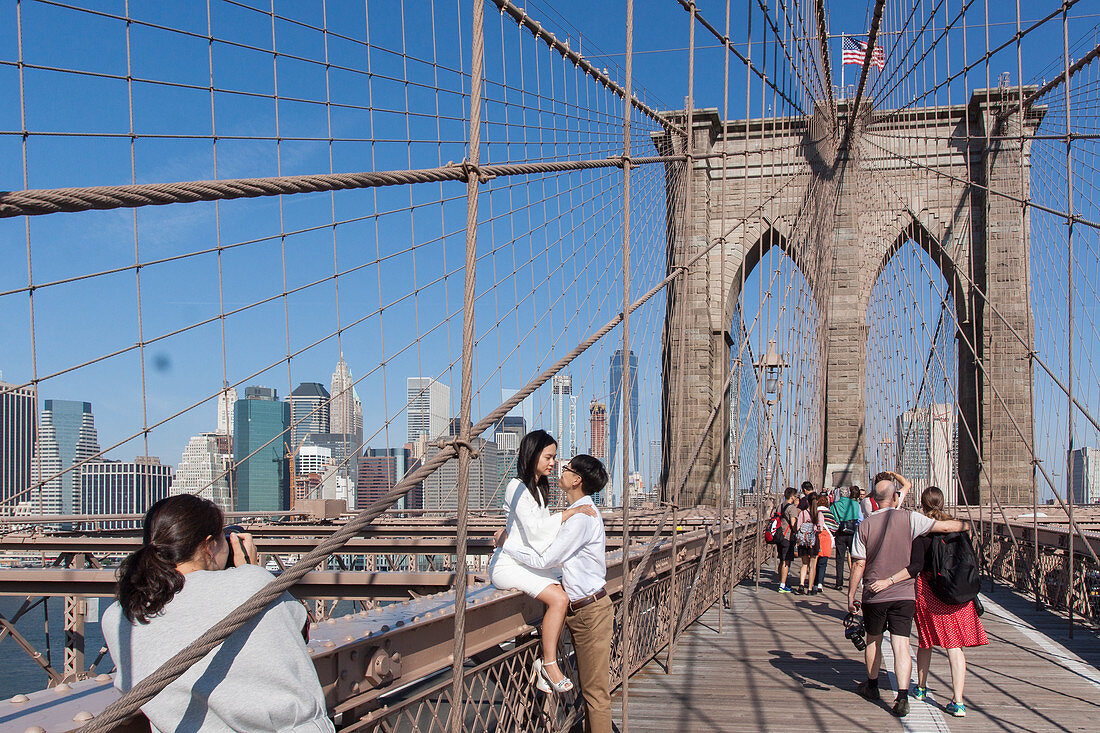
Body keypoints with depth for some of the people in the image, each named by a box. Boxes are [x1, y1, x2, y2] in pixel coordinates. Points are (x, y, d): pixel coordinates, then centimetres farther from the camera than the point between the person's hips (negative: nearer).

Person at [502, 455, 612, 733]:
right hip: (583, 608, 10)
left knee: (595, 690, -3)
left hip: (590, 610, -10)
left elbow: (544, 560, -20)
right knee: (589, 686, 16)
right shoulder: (581, 511, 11)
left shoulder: (581, 517, -21)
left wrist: (508, 541, -7)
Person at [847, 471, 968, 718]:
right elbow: (946, 526, -7)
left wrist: (851, 597, 2)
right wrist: (965, 525, 15)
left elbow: (859, 564, -5)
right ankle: (902, 697, -12)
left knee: (873, 640, 18)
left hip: (874, 595, 1)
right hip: (904, 594, -1)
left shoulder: (865, 525, -5)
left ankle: (872, 686, 34)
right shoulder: (909, 519, -7)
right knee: (901, 645, -2)